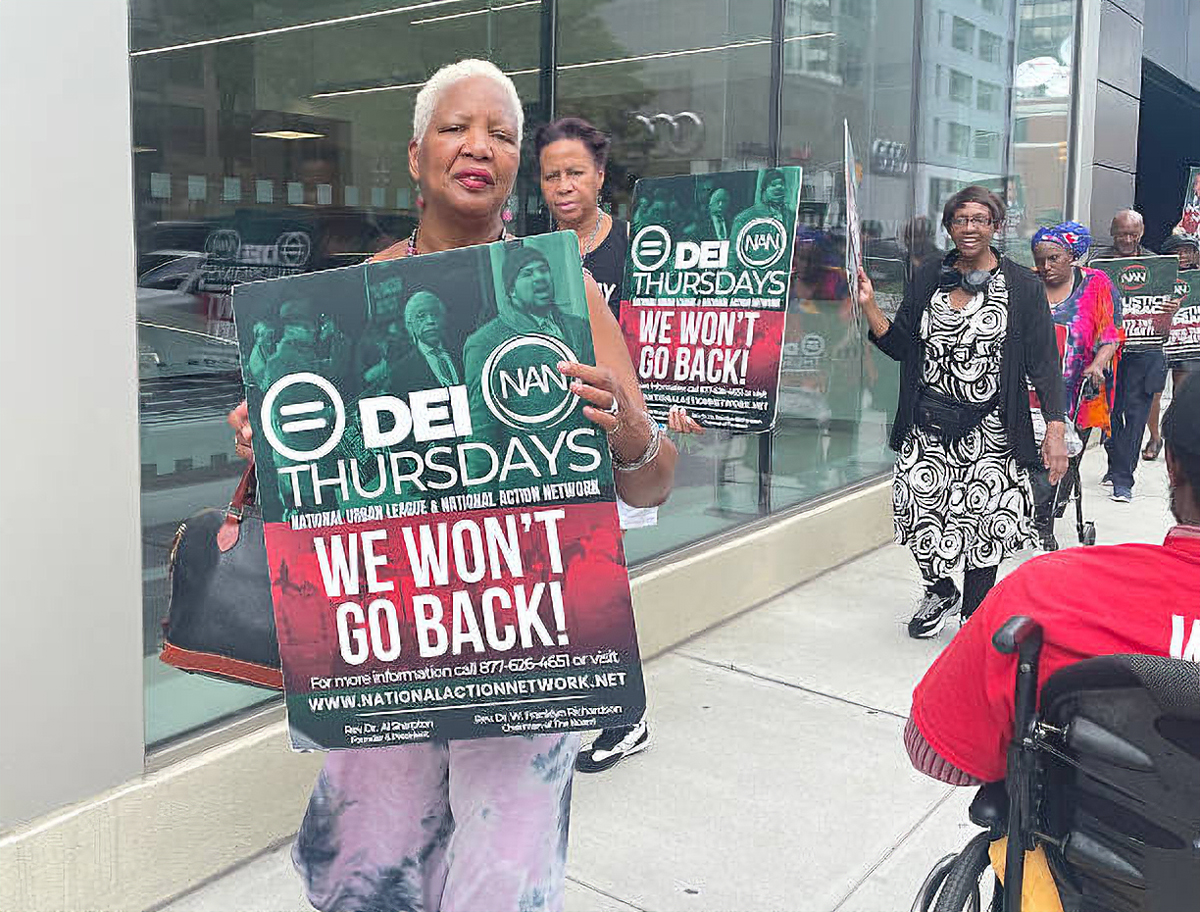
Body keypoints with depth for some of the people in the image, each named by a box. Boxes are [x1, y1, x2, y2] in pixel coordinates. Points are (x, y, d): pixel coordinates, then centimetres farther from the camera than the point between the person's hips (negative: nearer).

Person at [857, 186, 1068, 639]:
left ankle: (973, 615, 20)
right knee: (921, 514, -1)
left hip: (990, 431, -2)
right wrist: (869, 305, -8)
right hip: (927, 426, 2)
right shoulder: (927, 278, 8)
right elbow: (901, 346, 8)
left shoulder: (1023, 286, 0)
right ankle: (940, 591, 29)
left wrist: (1055, 429, -11)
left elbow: (1044, 362, -3)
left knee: (984, 523, -2)